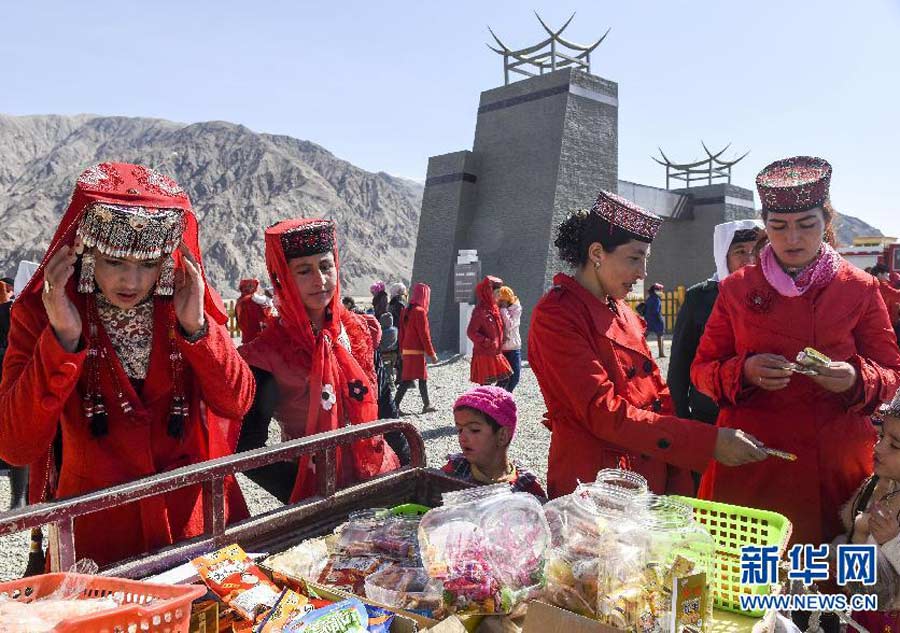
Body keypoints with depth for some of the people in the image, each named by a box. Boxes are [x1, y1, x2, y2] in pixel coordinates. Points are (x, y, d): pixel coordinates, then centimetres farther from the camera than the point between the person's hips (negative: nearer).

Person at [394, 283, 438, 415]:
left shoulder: (406, 311, 10)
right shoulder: (420, 311, -14)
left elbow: (402, 332, 14)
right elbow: (424, 334, -14)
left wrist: (402, 351, 20)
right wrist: (432, 353, -9)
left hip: (406, 350, 9)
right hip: (416, 351, -9)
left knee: (423, 377, 16)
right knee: (409, 379, -6)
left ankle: (427, 405, 23)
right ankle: (395, 405, -10)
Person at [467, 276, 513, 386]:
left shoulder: (494, 308, 9)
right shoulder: (480, 311, -17)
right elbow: (471, 332, -20)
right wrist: (488, 342, -22)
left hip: (496, 353, 8)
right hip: (484, 354, -8)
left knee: (504, 379, 10)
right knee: (486, 384, -1)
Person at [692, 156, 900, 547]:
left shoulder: (859, 289, 4)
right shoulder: (737, 288, 4)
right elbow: (702, 370, 4)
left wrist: (857, 380, -14)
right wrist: (744, 373, -16)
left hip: (836, 467, 0)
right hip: (751, 462, 0)